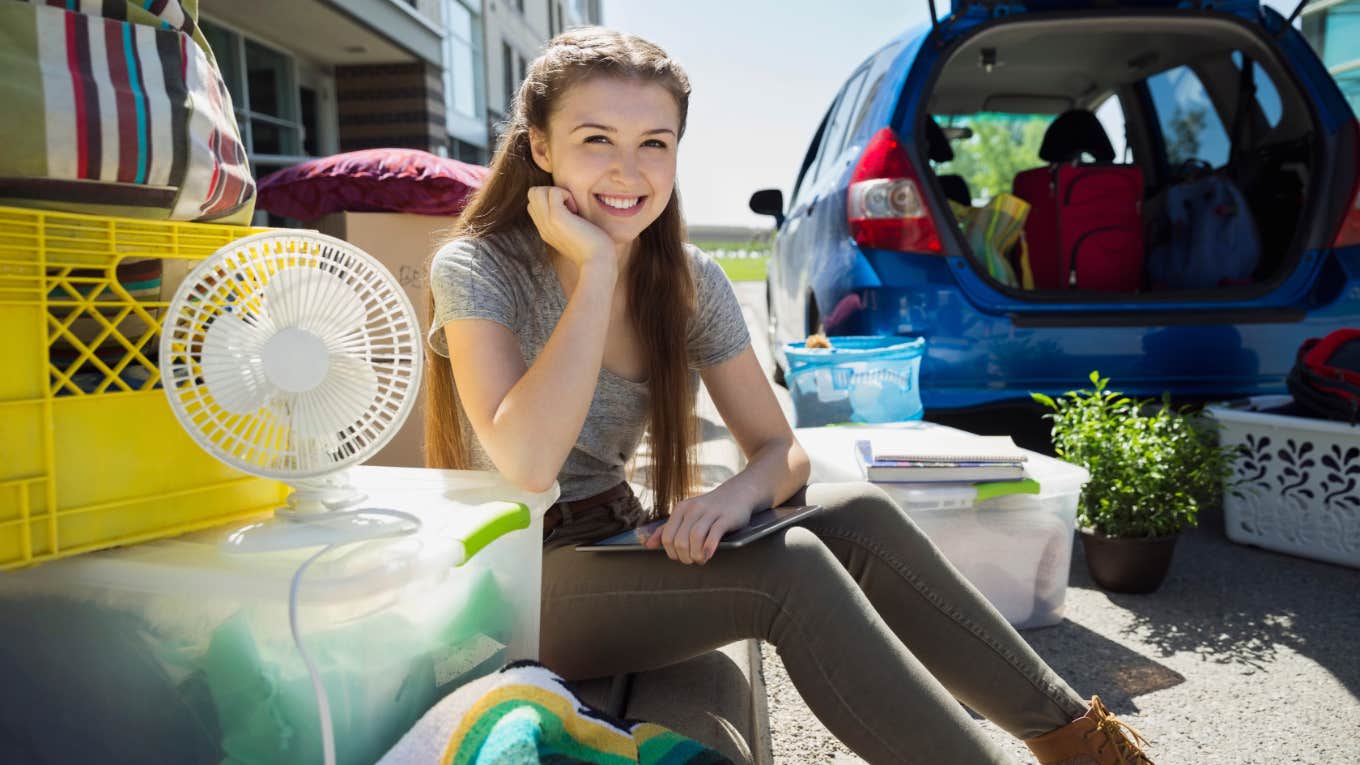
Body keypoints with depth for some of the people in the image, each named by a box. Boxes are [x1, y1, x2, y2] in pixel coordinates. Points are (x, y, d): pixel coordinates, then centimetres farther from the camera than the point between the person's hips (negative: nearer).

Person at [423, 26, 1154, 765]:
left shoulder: (688, 279, -3)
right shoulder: (478, 268, -16)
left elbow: (780, 449, -2)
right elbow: (527, 466, -30)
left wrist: (736, 494, -25)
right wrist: (596, 269, -27)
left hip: (623, 541, 5)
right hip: (515, 584, -4)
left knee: (859, 517, -17)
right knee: (788, 567, -27)